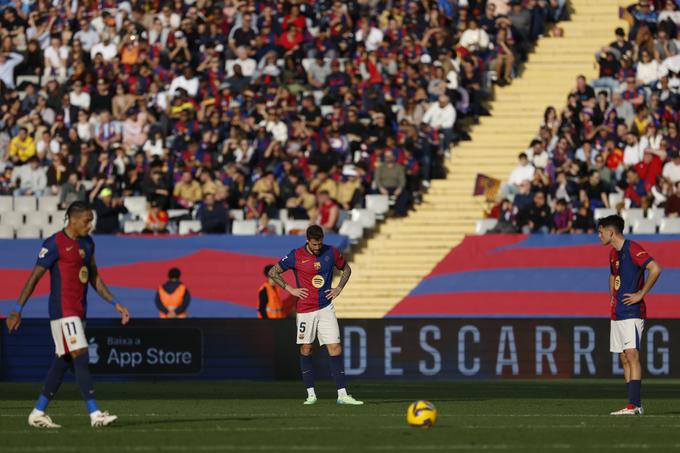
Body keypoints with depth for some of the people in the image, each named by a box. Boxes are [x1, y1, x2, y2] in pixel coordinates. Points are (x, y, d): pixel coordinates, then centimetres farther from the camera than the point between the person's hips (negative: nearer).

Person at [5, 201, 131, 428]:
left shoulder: (87, 243, 14)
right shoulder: (55, 244, -10)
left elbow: (94, 278, 23)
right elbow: (34, 277, -9)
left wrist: (115, 303, 17)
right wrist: (17, 310, -11)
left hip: (79, 311, 9)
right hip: (63, 311, -9)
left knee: (62, 362, 9)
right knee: (80, 357, -14)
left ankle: (38, 413, 16)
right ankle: (95, 414, -18)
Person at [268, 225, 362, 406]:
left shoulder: (331, 252, 1)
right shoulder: (296, 256, -6)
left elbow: (346, 268, 18)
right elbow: (273, 272, 1)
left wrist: (339, 288, 5)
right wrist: (290, 289, -6)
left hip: (326, 308, 1)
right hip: (305, 309, -1)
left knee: (335, 348, -7)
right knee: (306, 349, 3)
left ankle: (342, 394, -9)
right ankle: (311, 394, 12)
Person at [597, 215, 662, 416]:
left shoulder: (632, 249, -12)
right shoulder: (613, 253, 17)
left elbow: (655, 269, -24)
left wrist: (641, 294, -18)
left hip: (632, 312, -9)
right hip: (617, 313, 9)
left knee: (632, 354, -15)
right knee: (624, 358, 6)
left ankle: (634, 404, -21)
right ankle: (634, 406, 7)